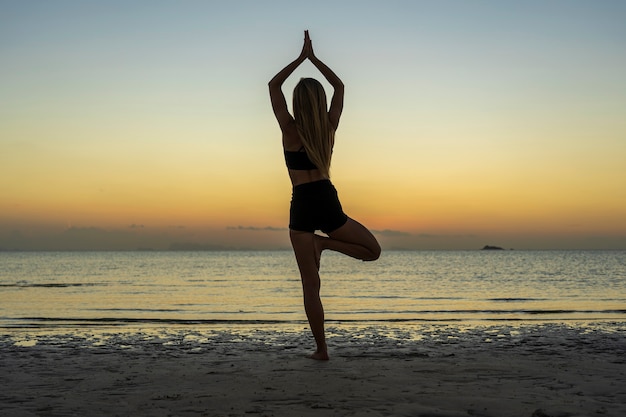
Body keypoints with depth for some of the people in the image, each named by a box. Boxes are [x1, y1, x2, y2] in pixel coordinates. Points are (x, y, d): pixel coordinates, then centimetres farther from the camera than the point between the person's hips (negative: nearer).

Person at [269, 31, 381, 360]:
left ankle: (321, 349, 0)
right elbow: (339, 87, 17)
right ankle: (324, 243, -5)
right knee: (373, 250, 21)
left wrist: (301, 58, 11)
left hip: (302, 207, -1)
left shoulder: (291, 130, -6)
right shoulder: (329, 127, 1)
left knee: (310, 285, 3)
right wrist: (313, 58, 20)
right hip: (328, 203, 1)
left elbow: (273, 85, 6)